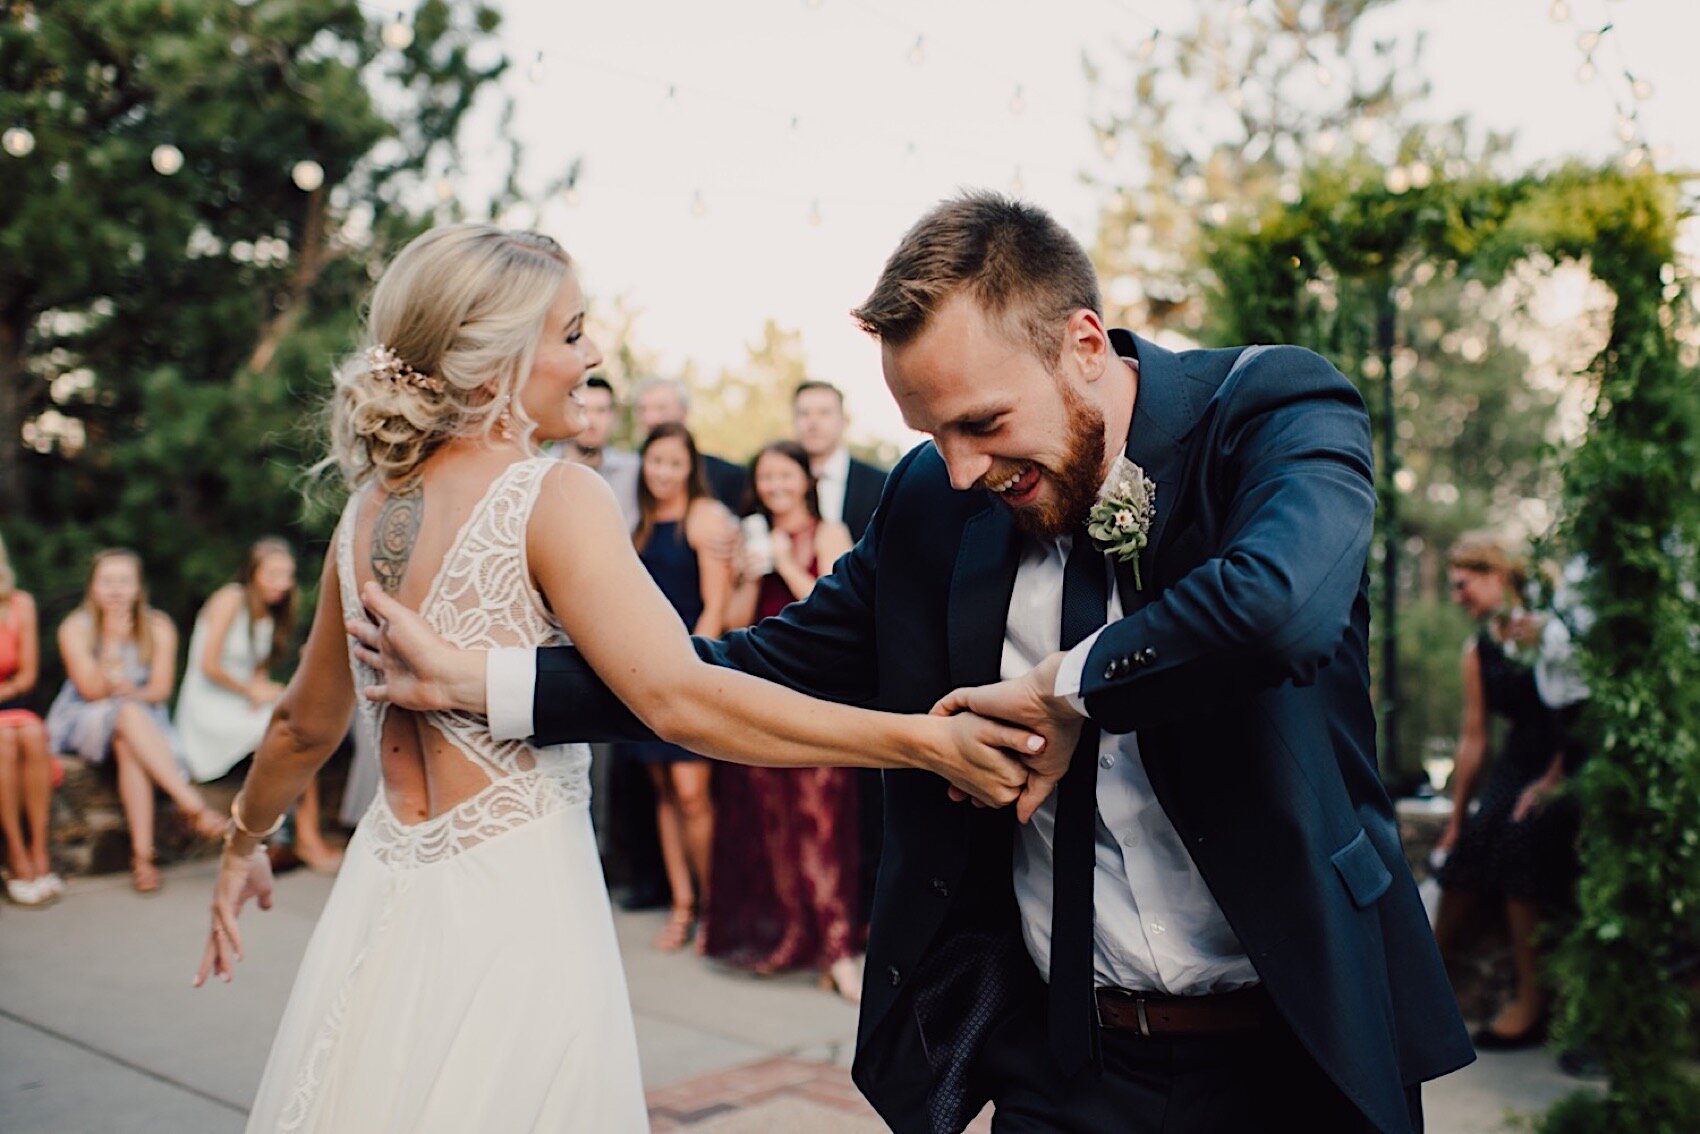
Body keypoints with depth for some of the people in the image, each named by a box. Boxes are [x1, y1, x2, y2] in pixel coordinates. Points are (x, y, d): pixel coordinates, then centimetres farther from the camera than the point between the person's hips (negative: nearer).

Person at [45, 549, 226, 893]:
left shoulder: (158, 627, -3)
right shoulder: (75, 628, -8)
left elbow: (161, 690, -4)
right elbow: (92, 690, -14)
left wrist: (133, 691, -26)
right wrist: (112, 640, -23)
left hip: (143, 717, 1)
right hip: (84, 720, -1)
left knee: (127, 745, -34)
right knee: (127, 714, -35)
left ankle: (142, 854, -38)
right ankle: (192, 804, -42)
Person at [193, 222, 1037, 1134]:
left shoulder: (366, 513, 5)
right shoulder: (551, 497, -17)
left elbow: (306, 724, 16)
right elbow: (677, 699, -28)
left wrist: (243, 839, 35)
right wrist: (924, 740, -29)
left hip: (386, 897, 7)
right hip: (512, 903, -7)